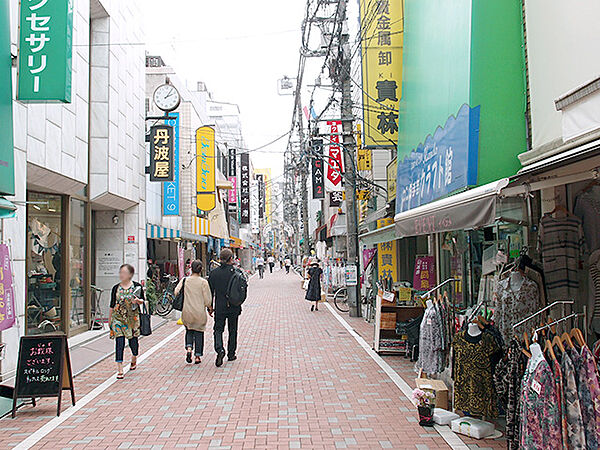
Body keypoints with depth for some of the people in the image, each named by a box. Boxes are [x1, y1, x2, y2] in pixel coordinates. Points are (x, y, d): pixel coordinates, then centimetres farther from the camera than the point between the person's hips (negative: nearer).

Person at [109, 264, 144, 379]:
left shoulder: (137, 286, 0)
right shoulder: (116, 288, 4)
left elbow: (142, 301, 7)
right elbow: (112, 305, 10)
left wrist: (138, 300, -16)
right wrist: (109, 320, 12)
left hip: (132, 317, 0)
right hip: (118, 318, 1)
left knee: (133, 340, 7)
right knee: (119, 342, -8)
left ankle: (134, 359, 39)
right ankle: (119, 369, -6)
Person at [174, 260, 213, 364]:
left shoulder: (184, 280, -3)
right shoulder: (203, 282, -10)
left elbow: (176, 292, -8)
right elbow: (207, 299, -9)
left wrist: (182, 303, 10)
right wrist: (210, 308, 9)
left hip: (187, 312, 2)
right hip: (200, 313, -2)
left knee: (189, 331, 21)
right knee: (199, 332, 12)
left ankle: (188, 348, -1)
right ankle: (197, 356, 13)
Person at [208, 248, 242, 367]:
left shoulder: (214, 273, -3)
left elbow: (210, 291, 2)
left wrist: (209, 306, 11)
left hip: (219, 307, 0)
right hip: (234, 307, 0)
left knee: (218, 329, 8)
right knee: (232, 330, 14)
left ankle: (219, 349, -16)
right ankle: (231, 354, 21)